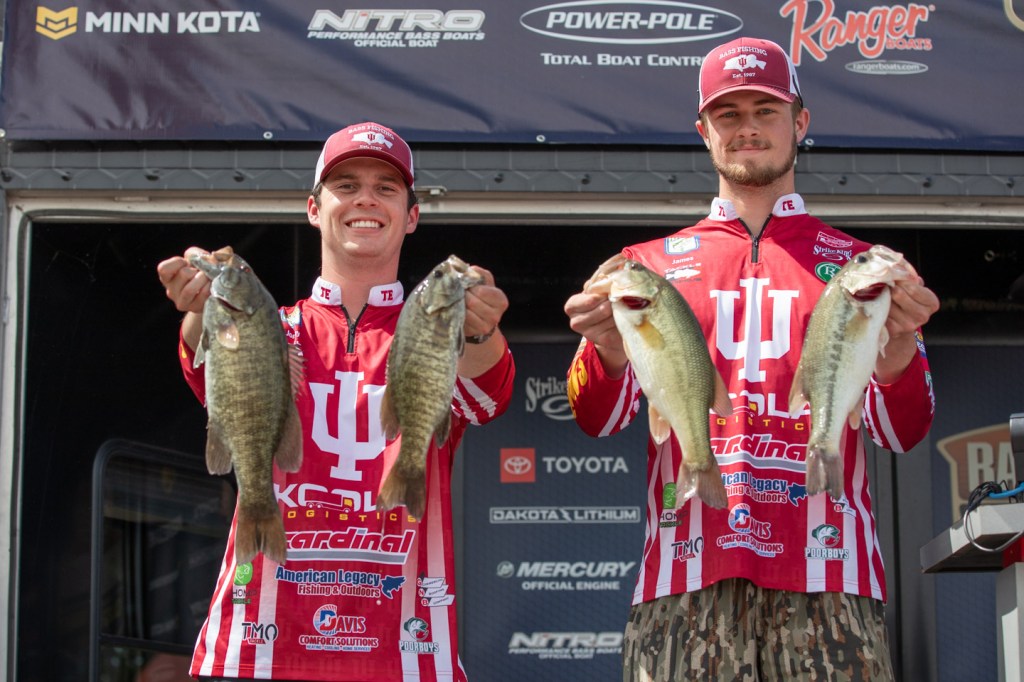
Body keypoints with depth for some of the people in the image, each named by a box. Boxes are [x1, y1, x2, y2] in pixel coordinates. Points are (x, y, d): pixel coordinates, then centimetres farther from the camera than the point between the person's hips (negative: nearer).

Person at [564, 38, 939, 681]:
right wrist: (610, 348, -16)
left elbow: (900, 433, 6)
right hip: (686, 573, 0)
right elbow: (599, 417, 7)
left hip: (826, 577, 0)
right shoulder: (652, 263, 17)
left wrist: (899, 343, -15)